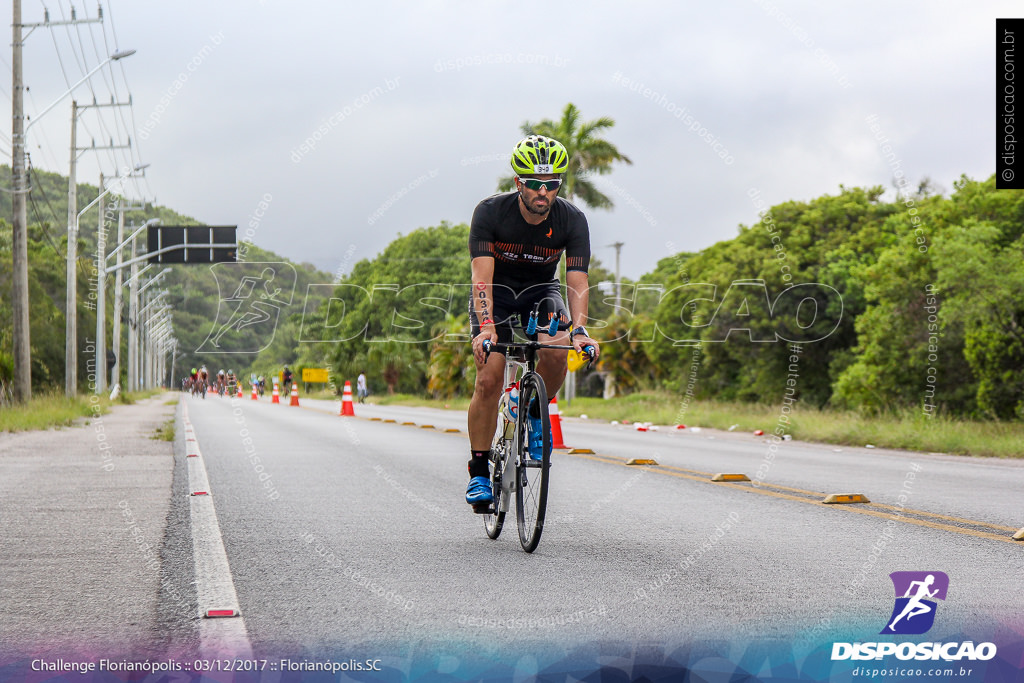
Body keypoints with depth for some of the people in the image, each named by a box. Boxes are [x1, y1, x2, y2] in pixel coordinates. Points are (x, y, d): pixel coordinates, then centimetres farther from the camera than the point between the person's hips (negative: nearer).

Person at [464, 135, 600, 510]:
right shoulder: (490, 212, -25)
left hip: (541, 290, 2)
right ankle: (479, 472, -6)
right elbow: (482, 276, -31)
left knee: (557, 351, -29)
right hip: (496, 292, -2)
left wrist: (579, 329, -42)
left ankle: (535, 412, 1)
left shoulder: (572, 220, -20)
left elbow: (577, 281, -25)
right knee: (489, 381, -17)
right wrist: (486, 327, -46)